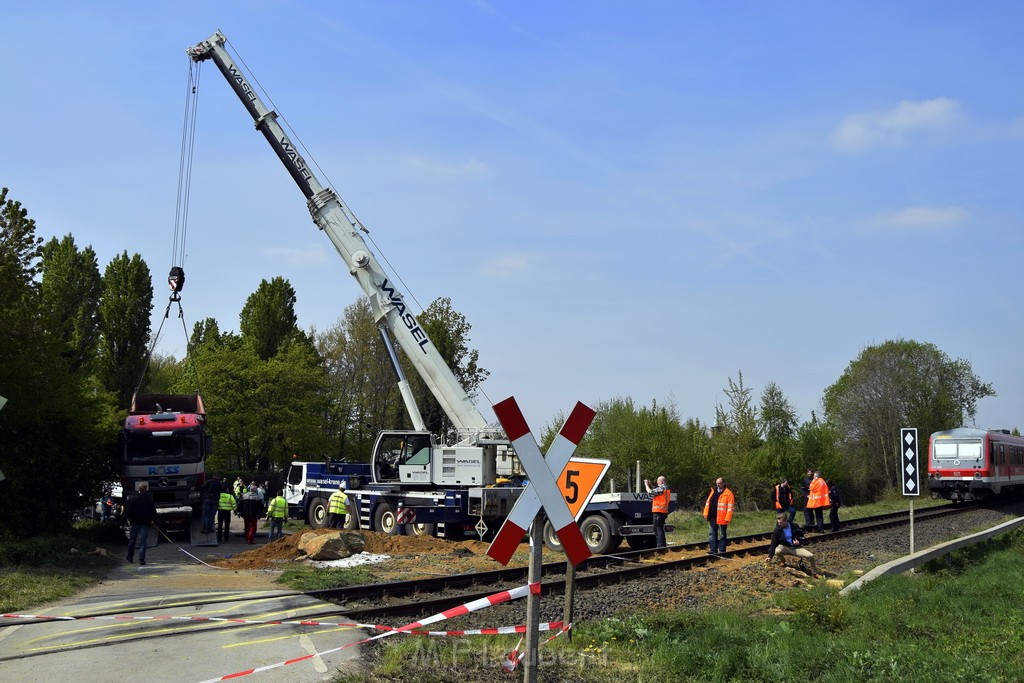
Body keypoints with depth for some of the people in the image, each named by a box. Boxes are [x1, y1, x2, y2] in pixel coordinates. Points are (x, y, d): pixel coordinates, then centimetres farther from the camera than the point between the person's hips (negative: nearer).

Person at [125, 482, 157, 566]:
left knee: (132, 540, 16)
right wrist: (152, 519, 14)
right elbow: (154, 511, 1)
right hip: (145, 523, 0)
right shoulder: (150, 499, -5)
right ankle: (141, 559, -10)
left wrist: (129, 519, 11)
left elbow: (128, 510, -3)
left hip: (135, 522, 0)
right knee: (143, 541, -1)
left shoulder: (133, 499, -7)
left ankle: (130, 557, 27)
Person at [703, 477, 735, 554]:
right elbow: (708, 503, 15)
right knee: (711, 534, 9)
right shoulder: (713, 492, 13)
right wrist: (706, 513, 7)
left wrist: (727, 518, -17)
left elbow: (730, 507, -12)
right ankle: (713, 550, 15)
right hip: (712, 517, 7)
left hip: (721, 518, -7)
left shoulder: (728, 494, -7)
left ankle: (721, 550, 10)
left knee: (722, 535, 3)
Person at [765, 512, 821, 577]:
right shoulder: (777, 530, -13)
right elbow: (773, 544, -14)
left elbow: (802, 536, 8)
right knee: (777, 551, -36)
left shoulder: (794, 527, -9)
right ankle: (783, 561, 3)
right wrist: (770, 556, -24)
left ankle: (815, 573, 8)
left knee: (810, 556, -21)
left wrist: (799, 541, -15)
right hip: (785, 547, -1)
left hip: (795, 548, 1)